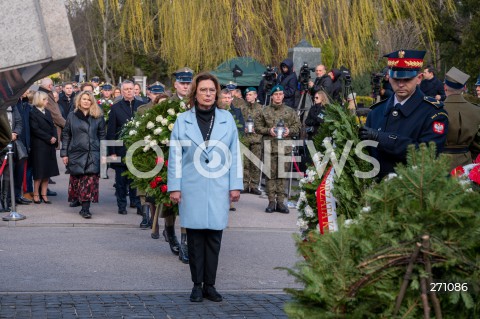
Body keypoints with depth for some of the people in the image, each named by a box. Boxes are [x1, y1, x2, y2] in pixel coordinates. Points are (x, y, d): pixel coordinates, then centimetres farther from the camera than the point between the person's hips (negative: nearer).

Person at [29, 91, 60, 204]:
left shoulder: (48, 112, 17)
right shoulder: (33, 113, -6)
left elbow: (53, 127, 13)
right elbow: (35, 129, -13)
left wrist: (55, 137, -5)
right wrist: (49, 138, -14)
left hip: (49, 146, 7)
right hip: (39, 146, -7)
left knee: (47, 171, 5)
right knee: (39, 171, -4)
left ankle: (44, 194, 10)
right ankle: (36, 194, 5)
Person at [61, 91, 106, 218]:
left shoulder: (98, 117, 7)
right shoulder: (72, 116, 8)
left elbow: (102, 135, 7)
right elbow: (66, 135, 8)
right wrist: (64, 153, 2)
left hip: (93, 154, -1)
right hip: (76, 154, 1)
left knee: (90, 180, -10)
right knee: (76, 179, 6)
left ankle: (85, 208, -11)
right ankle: (77, 200, 27)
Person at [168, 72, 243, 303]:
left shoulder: (227, 119, 6)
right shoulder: (183, 120, 4)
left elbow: (235, 154, 7)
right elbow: (175, 156, 4)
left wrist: (235, 185, 3)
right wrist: (174, 187, -1)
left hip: (218, 189, 1)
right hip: (192, 189, -1)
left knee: (214, 238, 2)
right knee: (195, 238, 2)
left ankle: (209, 285, 11)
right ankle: (197, 285, 11)